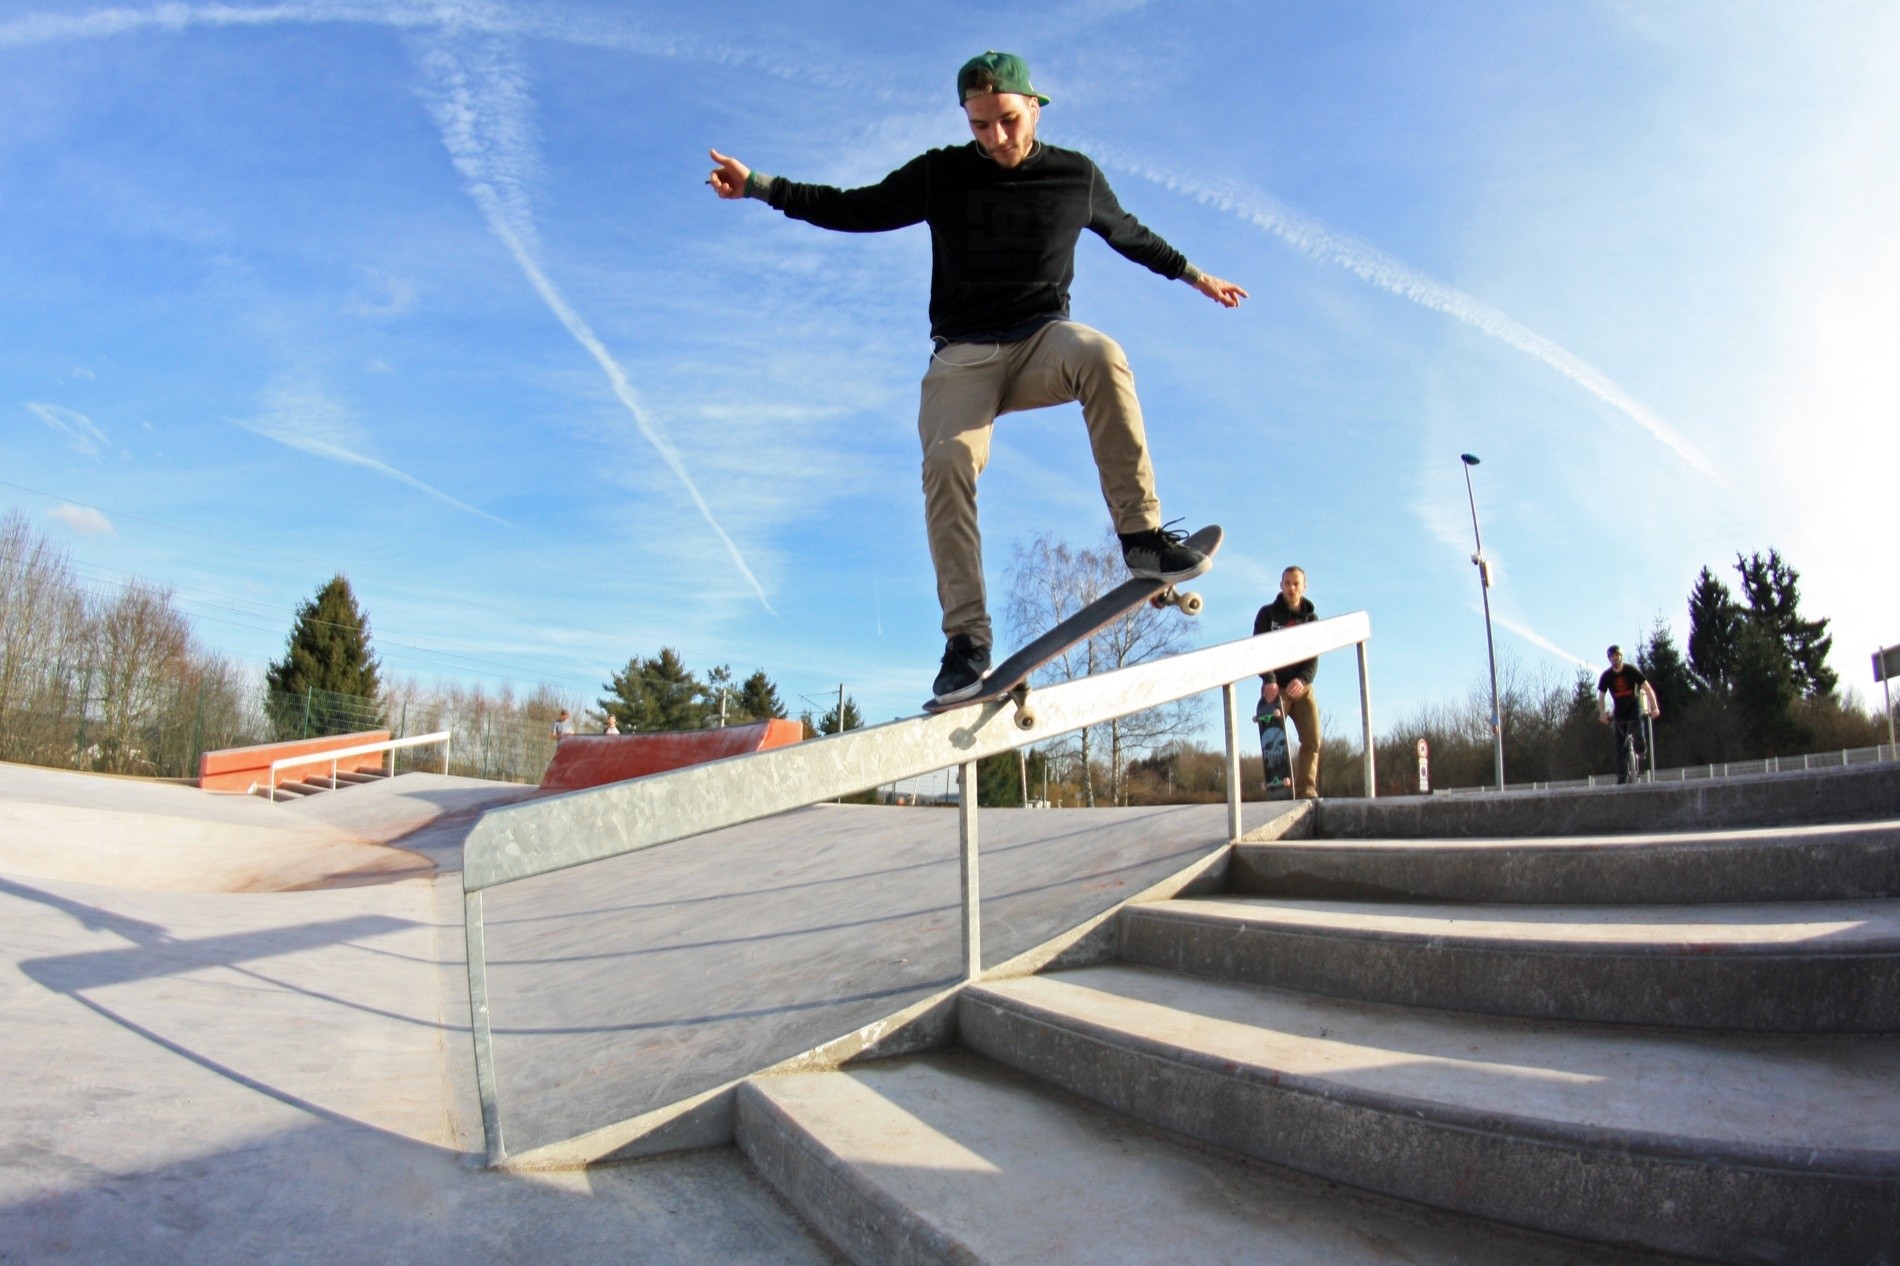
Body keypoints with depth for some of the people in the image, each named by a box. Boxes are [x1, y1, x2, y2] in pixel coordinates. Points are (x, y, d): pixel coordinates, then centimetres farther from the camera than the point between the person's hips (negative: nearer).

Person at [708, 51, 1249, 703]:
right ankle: (967, 637, -25)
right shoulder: (940, 174, 5)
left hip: (1043, 340, 0)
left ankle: (1143, 535, -33)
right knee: (947, 461, -26)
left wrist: (1194, 275, 34)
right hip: (964, 354, 0)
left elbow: (1129, 233, 25)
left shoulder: (1078, 177, 7)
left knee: (1101, 354, -34)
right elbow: (855, 208, 11)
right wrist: (759, 185, 5)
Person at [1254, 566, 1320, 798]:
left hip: (1302, 688, 3)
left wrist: (1303, 679, -18)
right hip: (1275, 688, -3)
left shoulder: (1310, 618, 13)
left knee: (1312, 740, -4)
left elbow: (1314, 657, 2)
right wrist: (1269, 680, -21)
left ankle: (1306, 790, -2)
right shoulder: (1268, 614, 5)